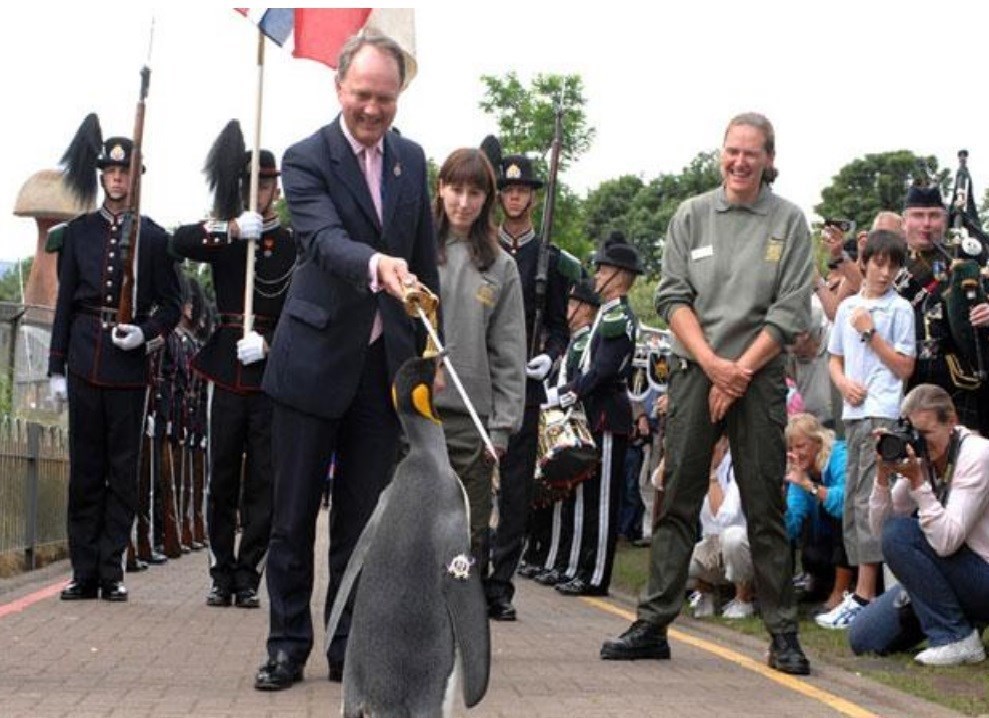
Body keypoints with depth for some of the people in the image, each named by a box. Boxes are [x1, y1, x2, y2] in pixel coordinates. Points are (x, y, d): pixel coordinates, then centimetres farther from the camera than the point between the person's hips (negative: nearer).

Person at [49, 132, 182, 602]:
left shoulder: (153, 237, 4)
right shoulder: (78, 231, 9)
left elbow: (170, 305, 7)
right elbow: (65, 301, 9)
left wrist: (145, 333, -13)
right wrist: (57, 366, 5)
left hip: (129, 363, -2)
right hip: (85, 360, 2)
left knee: (123, 468, 1)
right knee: (85, 466, 4)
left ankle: (112, 571, 6)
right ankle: (84, 572, 9)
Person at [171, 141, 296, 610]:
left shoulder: (295, 245, 5)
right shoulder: (224, 236, 10)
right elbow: (180, 243, -8)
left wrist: (268, 343, -13)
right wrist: (233, 230, -16)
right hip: (226, 373, 1)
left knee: (262, 483, 0)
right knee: (222, 479, 4)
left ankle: (247, 578, 7)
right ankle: (222, 576, 12)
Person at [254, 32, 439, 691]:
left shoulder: (412, 160, 8)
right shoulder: (307, 159, -9)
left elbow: (426, 258, 14)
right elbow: (324, 239, -26)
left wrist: (433, 349, 11)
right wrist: (376, 264, -47)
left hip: (384, 363, 4)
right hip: (315, 358, -4)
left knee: (362, 517, 7)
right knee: (294, 515, 3)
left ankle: (348, 649, 16)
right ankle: (289, 646, 14)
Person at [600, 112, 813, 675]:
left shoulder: (789, 222, 3)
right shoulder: (693, 215, 8)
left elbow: (792, 311, -2)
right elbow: (673, 297, 4)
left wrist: (740, 370, -8)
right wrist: (712, 363, -8)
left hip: (759, 375, -1)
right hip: (695, 371, 2)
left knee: (766, 507, 0)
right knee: (678, 501, 2)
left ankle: (784, 633, 7)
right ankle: (654, 625, 6)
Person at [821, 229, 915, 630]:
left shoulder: (900, 309, -3)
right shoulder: (848, 307, 14)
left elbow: (904, 368, -5)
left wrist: (870, 332, -11)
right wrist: (844, 383, -2)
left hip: (883, 413, -7)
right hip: (853, 412, 7)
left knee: (868, 500, -11)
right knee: (852, 501, 8)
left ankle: (864, 596, -12)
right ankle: (862, 589, 14)